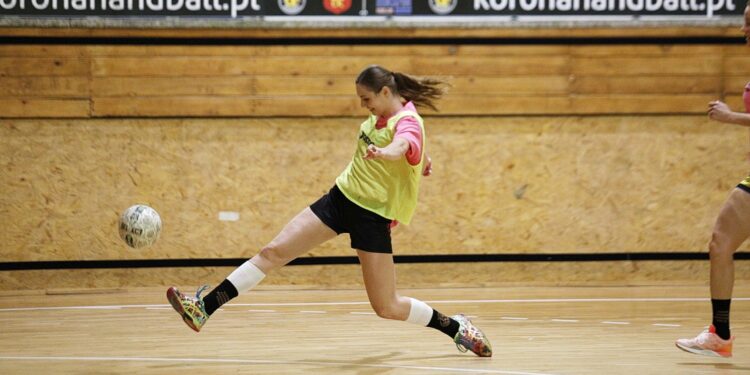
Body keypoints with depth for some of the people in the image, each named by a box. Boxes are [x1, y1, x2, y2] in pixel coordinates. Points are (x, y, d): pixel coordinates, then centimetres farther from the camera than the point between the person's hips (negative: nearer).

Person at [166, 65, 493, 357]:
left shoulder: (408, 123, -20)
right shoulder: (382, 113, 3)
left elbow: (401, 146, -46)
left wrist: (382, 153, -66)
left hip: (373, 215, -7)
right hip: (342, 196, 7)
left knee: (387, 307, -5)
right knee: (274, 252, -4)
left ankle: (456, 327, 17)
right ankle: (203, 309, -6)